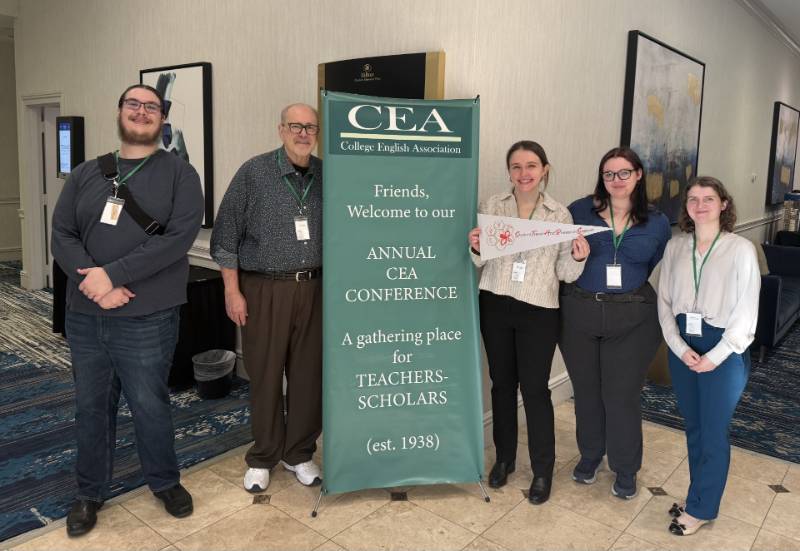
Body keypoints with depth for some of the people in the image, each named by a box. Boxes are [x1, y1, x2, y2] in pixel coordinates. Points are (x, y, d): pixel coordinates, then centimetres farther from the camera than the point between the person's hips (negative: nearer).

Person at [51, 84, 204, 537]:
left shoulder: (180, 174, -3)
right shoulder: (86, 174, 9)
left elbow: (178, 239, -15)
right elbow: (62, 235, 3)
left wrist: (114, 274, -19)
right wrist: (93, 282, -15)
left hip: (148, 320, -3)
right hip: (84, 317, 4)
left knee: (150, 406, 9)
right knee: (92, 407, 15)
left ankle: (165, 482, 33)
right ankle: (91, 492, 35)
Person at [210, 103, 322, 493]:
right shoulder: (253, 173, -3)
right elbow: (226, 236, -3)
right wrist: (233, 291, -6)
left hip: (314, 289, 3)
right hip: (264, 289, -2)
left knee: (309, 374, 8)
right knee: (265, 376, 7)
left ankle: (299, 453, 27)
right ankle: (263, 457, 26)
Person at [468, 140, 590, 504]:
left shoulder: (560, 214, -1)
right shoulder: (492, 206, 1)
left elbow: (564, 273, 0)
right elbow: (480, 262, 4)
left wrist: (578, 258, -19)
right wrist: (475, 249, -17)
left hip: (539, 311, -2)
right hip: (495, 306, 2)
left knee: (535, 388, 2)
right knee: (502, 382, 13)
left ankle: (543, 470, 21)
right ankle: (504, 457, 32)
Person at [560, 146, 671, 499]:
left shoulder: (657, 224, 3)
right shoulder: (581, 210, -2)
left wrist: (638, 298, 1)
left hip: (631, 320, 0)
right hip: (579, 314, 1)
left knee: (622, 395, 7)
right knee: (586, 390, 15)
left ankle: (625, 469, 29)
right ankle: (590, 455, 39)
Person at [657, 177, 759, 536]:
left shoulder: (741, 250, -10)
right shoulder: (675, 247, 2)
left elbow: (746, 312, -11)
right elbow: (664, 301, 2)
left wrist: (714, 357, -14)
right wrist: (680, 347, -10)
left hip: (723, 350, -4)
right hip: (682, 347, 4)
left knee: (713, 432, 7)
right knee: (693, 427, 16)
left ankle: (701, 508, 24)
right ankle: (697, 496, 34)